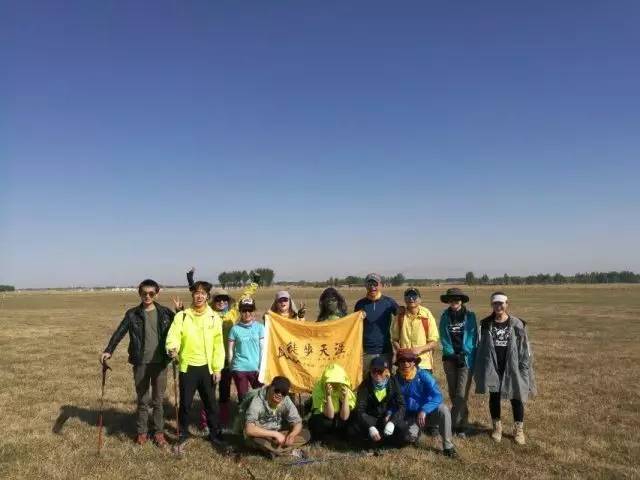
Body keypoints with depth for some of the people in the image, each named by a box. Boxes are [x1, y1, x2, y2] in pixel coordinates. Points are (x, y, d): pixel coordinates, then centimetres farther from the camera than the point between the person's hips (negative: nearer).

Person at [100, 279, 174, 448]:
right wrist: (108, 351, -19)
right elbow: (119, 332, -7)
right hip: (141, 363, 0)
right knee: (142, 400, 11)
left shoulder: (165, 312, 0)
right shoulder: (132, 314, -1)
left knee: (158, 400, 10)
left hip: (160, 362, 0)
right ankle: (141, 432, 26)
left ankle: (159, 433, 23)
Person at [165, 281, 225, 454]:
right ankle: (183, 435, 26)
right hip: (187, 367, -1)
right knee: (185, 403, 6)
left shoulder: (214, 317, 1)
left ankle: (214, 434, 30)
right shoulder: (181, 316, -2)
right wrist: (172, 348, -36)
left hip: (207, 367, 1)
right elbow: (173, 335, -14)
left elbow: (218, 345, 1)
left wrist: (217, 369, -2)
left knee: (210, 403, 11)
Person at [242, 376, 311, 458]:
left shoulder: (286, 401, -14)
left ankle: (275, 451, -17)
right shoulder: (257, 402, -27)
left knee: (305, 434, -14)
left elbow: (297, 422, -7)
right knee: (255, 438, -39)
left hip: (278, 434, 4)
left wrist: (292, 435, -30)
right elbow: (249, 429, -37)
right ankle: (290, 451, -21)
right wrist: (275, 434, -37)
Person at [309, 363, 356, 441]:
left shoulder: (345, 389, -17)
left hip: (338, 420, 3)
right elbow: (329, 416, -27)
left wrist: (345, 397, -34)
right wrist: (328, 396, -38)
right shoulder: (319, 388, -22)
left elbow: (344, 417, -24)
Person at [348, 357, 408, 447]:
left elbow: (401, 406, -13)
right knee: (352, 430, -28)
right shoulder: (365, 385, -14)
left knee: (402, 428, -31)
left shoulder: (393, 382, -11)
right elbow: (360, 410, -20)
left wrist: (392, 422, -31)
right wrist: (370, 427, -37)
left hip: (389, 418, 0)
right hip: (371, 419, 0)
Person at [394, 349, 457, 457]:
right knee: (410, 437, -27)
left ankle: (448, 446, -15)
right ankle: (417, 430, 13)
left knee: (443, 409, -31)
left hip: (428, 411, -1)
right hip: (410, 416, 1)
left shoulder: (423, 375, -17)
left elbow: (437, 396, -25)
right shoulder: (396, 379, -9)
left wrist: (424, 410, -37)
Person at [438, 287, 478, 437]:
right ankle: (461, 424, 22)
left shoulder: (470, 316, -2)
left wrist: (464, 355, -11)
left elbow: (473, 338, -3)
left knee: (461, 394, -9)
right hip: (450, 359, 3)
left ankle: (455, 424, -1)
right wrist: (452, 354, -9)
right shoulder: (445, 316, 4)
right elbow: (443, 338, 3)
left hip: (466, 359, -3)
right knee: (453, 393, 8)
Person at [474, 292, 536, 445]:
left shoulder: (516, 324, -5)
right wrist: (479, 368, 3)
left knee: (516, 398, 6)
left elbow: (524, 347, -2)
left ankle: (519, 430, 23)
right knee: (494, 397, 10)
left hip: (512, 367, -1)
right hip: (492, 367, 2)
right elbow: (482, 346, 5)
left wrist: (524, 367, -5)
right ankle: (497, 427, 28)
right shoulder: (486, 324, 1)